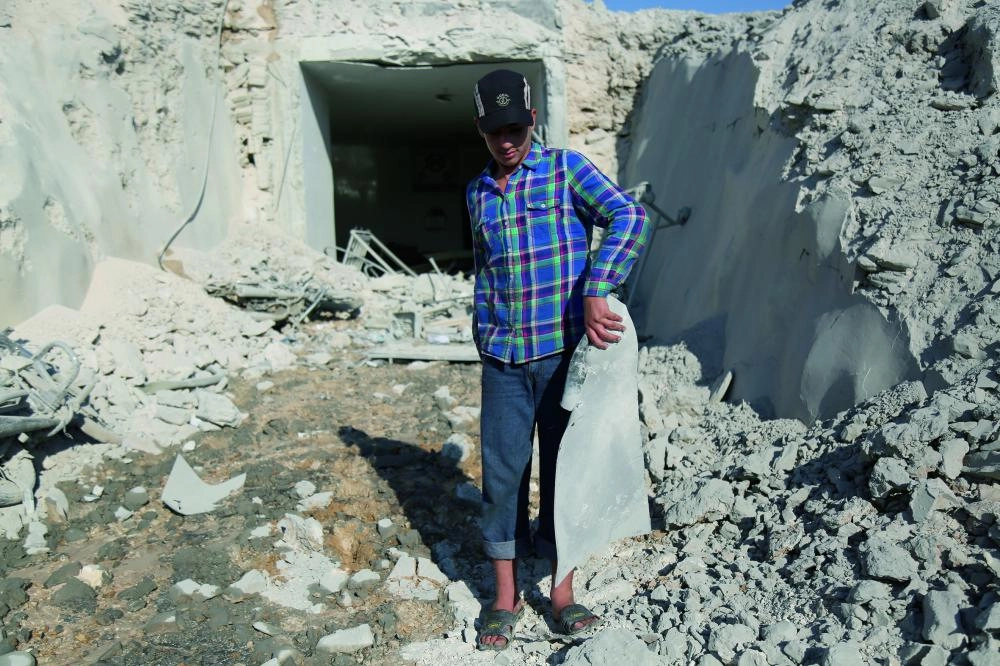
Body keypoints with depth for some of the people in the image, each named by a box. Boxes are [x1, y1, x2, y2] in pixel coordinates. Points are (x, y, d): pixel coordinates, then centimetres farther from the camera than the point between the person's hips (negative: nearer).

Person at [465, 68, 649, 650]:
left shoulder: (566, 168, -1)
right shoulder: (478, 194, 13)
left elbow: (630, 219, -16)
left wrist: (594, 294, -27)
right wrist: (484, 335, 14)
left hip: (565, 351, -3)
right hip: (504, 360, 3)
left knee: (563, 470, 7)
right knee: (504, 473, 6)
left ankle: (563, 591, 22)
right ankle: (506, 595, 21)